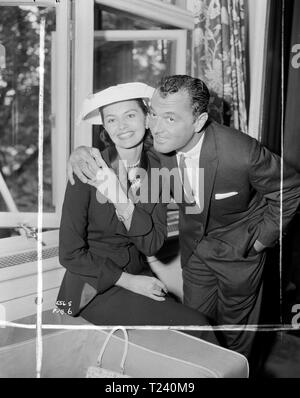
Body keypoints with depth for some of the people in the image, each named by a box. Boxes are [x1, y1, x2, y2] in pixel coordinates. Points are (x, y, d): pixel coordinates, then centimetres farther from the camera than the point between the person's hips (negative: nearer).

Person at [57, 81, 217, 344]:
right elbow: (70, 254, -12)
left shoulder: (157, 170, -3)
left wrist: (124, 202, -24)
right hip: (95, 288, -4)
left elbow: (153, 245, -9)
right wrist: (128, 280, -13)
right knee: (194, 325, -14)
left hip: (140, 276, 4)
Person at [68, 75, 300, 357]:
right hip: (193, 244, 4)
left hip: (238, 247, -3)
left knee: (234, 327, 16)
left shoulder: (242, 153, -33)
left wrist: (262, 238, -12)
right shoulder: (155, 142, -22)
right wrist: (84, 151, -23)